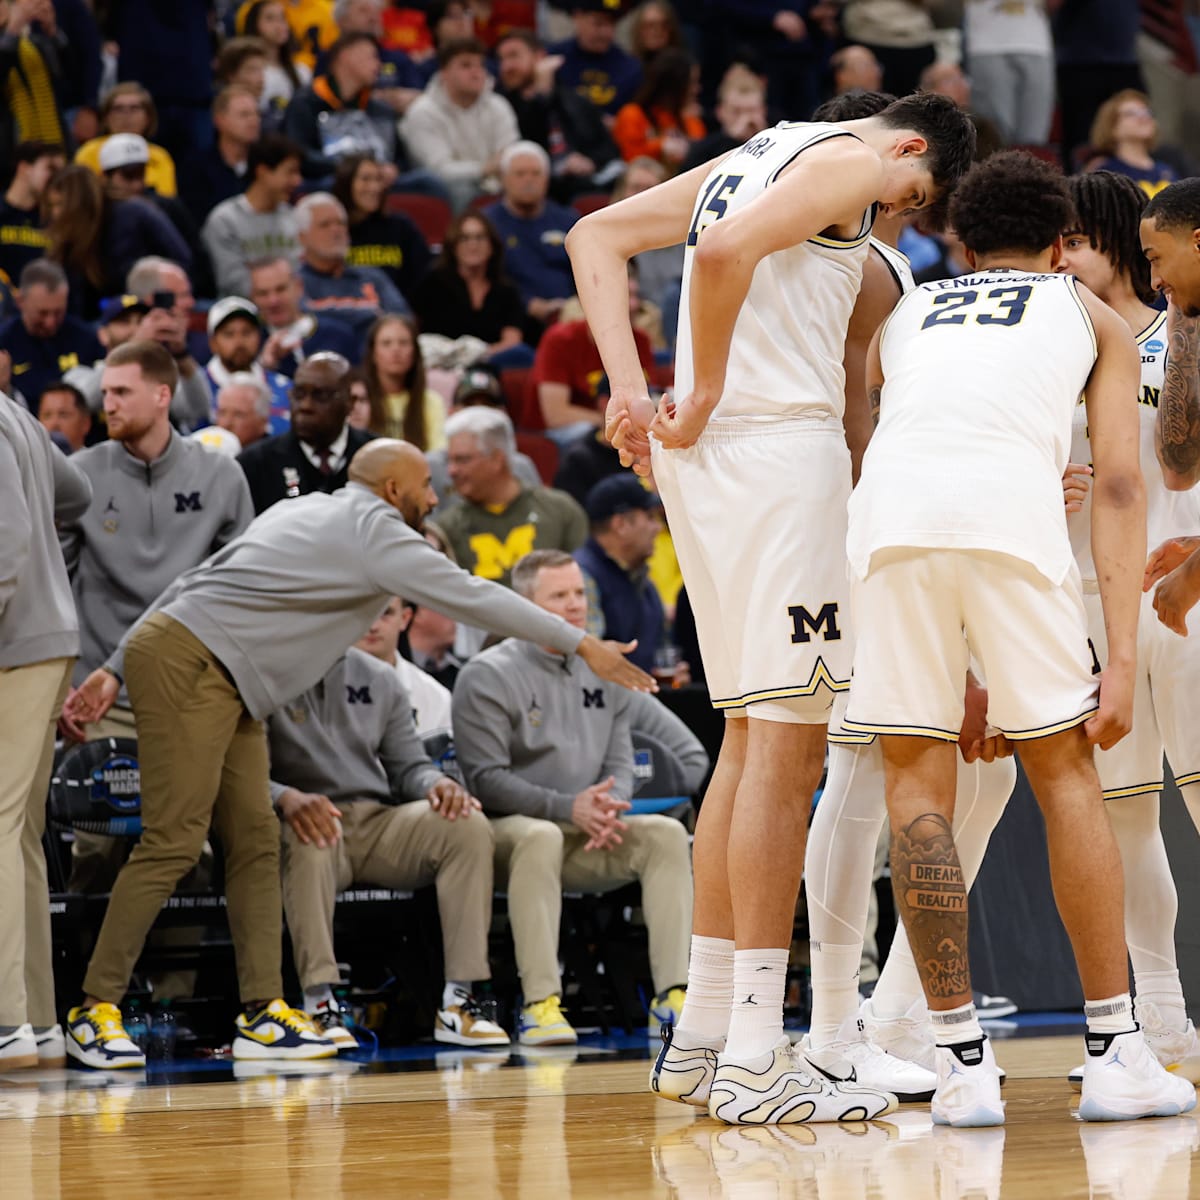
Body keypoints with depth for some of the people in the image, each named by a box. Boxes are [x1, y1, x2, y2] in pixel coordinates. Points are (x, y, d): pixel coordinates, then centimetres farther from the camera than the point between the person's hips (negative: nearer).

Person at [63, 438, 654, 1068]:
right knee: (174, 841, -12)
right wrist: (582, 645, -5)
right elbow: (469, 596, -9)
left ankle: (261, 1014, 3)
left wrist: (117, 669, 19)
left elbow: (191, 584, 19)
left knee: (254, 839, 5)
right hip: (186, 661, -10)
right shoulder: (374, 530, -6)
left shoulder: (304, 513, 21)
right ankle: (95, 1009, -9)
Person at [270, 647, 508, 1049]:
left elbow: (409, 766, 14)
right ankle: (318, 1002, -40)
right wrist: (286, 798, -32)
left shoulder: (379, 679, 15)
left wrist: (438, 783, -11)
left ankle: (459, 1001, -24)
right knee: (309, 835, -40)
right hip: (310, 820, -4)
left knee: (469, 825, -22)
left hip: (380, 824, 4)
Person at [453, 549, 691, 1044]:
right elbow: (486, 778, -12)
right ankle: (539, 1004, -45)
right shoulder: (487, 676, -5)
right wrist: (567, 807, -22)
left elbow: (620, 762, 14)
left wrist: (607, 809, -10)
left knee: (666, 832, -19)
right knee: (540, 837, -39)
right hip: (508, 830, -6)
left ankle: (671, 994, -26)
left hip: (589, 839, 6)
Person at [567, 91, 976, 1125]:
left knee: (753, 738, 16)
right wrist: (705, 396, -13)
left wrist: (631, 384, 6)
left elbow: (596, 236, 18)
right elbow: (723, 252, -23)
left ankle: (703, 1036, 18)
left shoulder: (756, 158, 22)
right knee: (787, 750, -8)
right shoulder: (851, 161, -5)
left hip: (704, 457, 9)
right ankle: (752, 1060, -9)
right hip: (778, 440, -9)